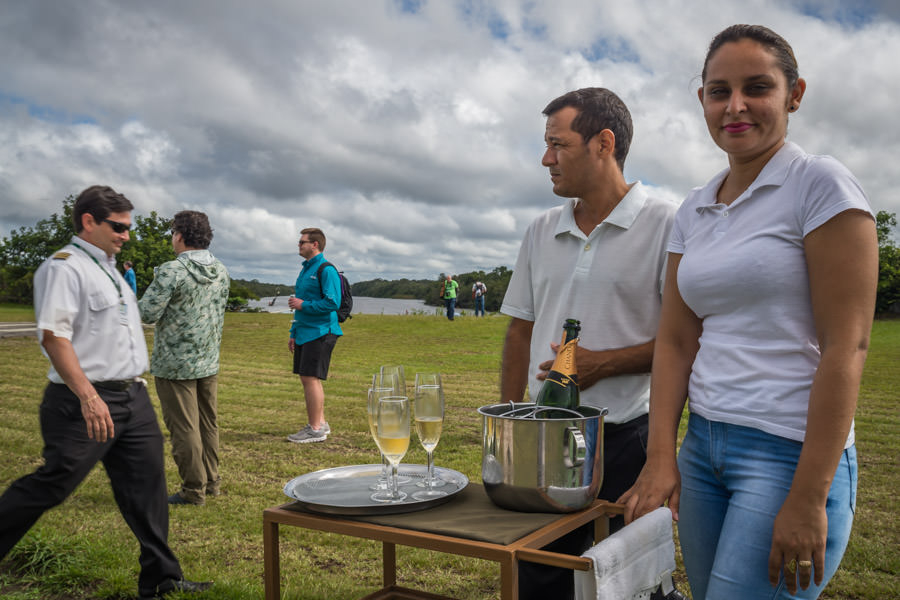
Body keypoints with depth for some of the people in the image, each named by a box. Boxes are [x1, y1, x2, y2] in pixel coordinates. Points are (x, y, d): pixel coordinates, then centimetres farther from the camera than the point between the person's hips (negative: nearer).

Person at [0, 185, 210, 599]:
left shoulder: (109, 268, 17)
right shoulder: (64, 267, -12)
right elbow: (53, 335, -22)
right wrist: (88, 396, -30)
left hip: (133, 398, 9)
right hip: (88, 402, -9)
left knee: (146, 489, 9)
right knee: (52, 485, -2)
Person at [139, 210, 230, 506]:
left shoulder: (172, 271, -18)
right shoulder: (221, 272, 4)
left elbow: (148, 313, -17)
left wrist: (137, 304, 4)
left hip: (175, 365, -7)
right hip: (209, 361, 7)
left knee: (183, 428, 2)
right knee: (208, 423, 16)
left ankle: (194, 489, 9)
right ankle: (211, 482, 25)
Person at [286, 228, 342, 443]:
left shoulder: (326, 270, -12)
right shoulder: (305, 269, 18)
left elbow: (333, 302, -21)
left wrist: (303, 305, -16)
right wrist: (294, 333, 21)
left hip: (319, 332, -10)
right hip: (305, 333, 10)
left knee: (311, 378, -10)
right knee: (307, 378, 13)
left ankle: (316, 429, -3)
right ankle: (320, 423, 23)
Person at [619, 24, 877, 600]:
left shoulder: (820, 185, -8)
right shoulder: (693, 211, 10)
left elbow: (846, 347, -14)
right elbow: (675, 340, 8)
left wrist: (809, 498, -17)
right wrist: (661, 457, -2)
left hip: (790, 453, -6)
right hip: (703, 445, 6)